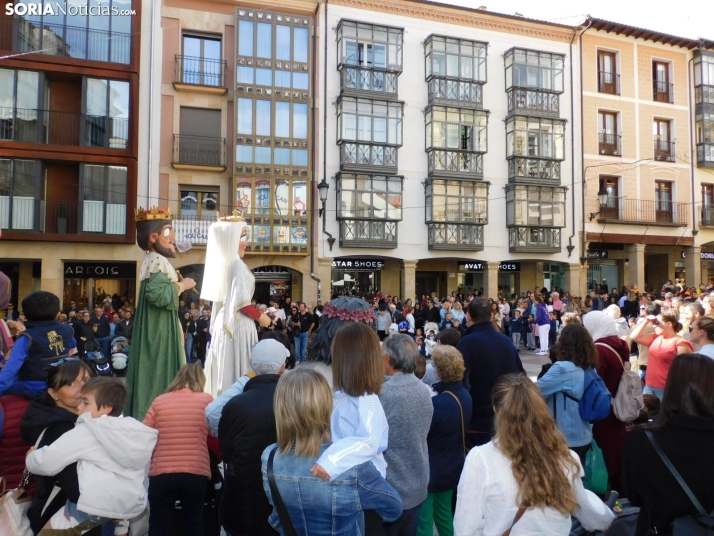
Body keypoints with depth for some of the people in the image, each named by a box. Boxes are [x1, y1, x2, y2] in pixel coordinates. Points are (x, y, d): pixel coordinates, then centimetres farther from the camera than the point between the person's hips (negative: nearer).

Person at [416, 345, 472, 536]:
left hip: (431, 470, -8)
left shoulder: (437, 403, -29)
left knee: (423, 521, 8)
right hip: (452, 468, 8)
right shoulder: (466, 397, -3)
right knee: (444, 514, 25)